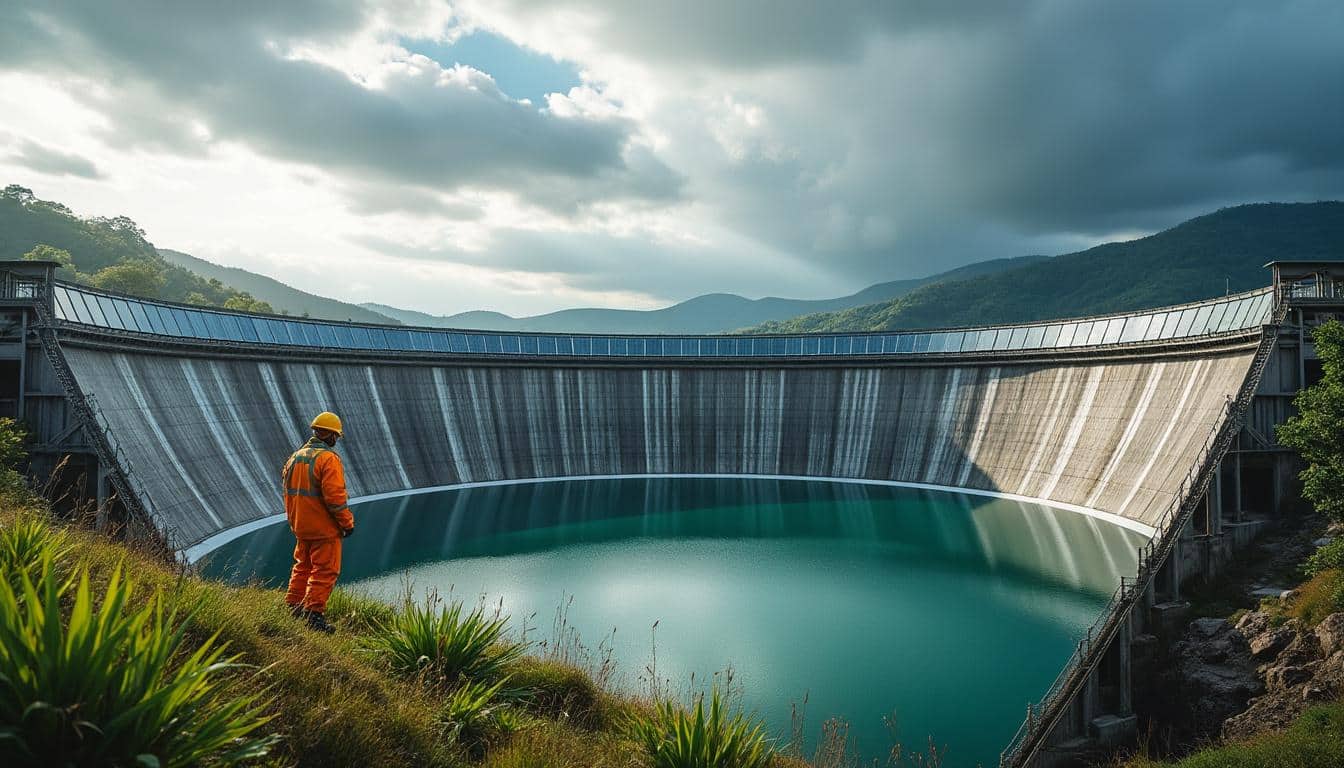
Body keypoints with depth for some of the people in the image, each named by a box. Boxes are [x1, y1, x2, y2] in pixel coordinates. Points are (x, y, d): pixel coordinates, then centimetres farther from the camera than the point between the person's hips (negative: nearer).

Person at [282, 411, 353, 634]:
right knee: (324, 571, -1)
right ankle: (314, 613, -2)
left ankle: (293, 607, 27)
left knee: (302, 566, 21)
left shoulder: (295, 457, 9)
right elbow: (335, 496, -22)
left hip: (301, 527, 8)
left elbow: (288, 492, 16)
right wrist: (347, 522, -13)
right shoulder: (329, 459, -17)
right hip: (325, 528, -8)